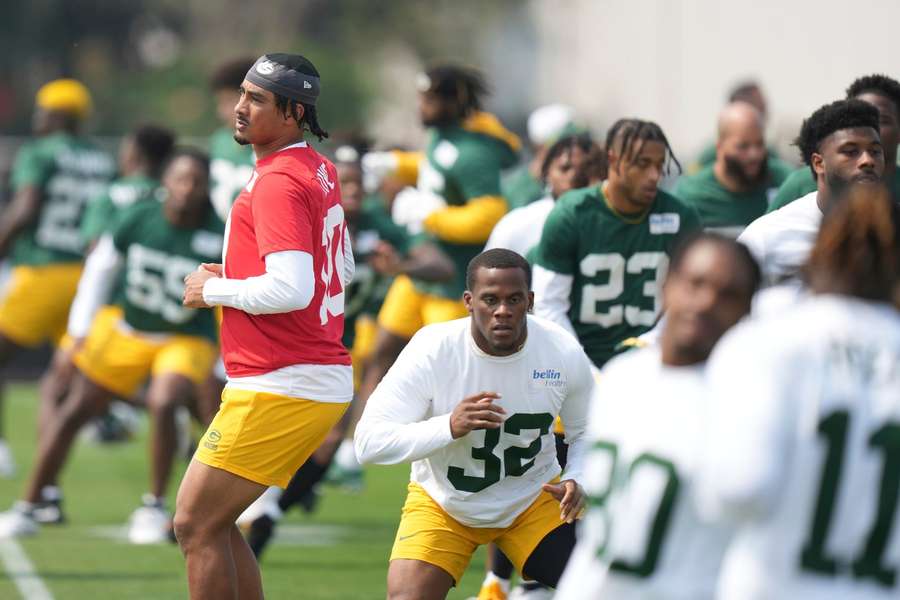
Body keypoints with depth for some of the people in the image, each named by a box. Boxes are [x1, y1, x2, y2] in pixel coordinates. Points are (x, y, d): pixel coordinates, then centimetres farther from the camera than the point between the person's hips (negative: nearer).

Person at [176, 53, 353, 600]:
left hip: (279, 389, -10)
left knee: (195, 525, -6)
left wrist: (215, 291, -10)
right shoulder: (322, 171, 15)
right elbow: (343, 270, 28)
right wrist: (236, 276, 18)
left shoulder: (278, 182, -16)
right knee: (213, 522, 17)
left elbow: (292, 289, -26)